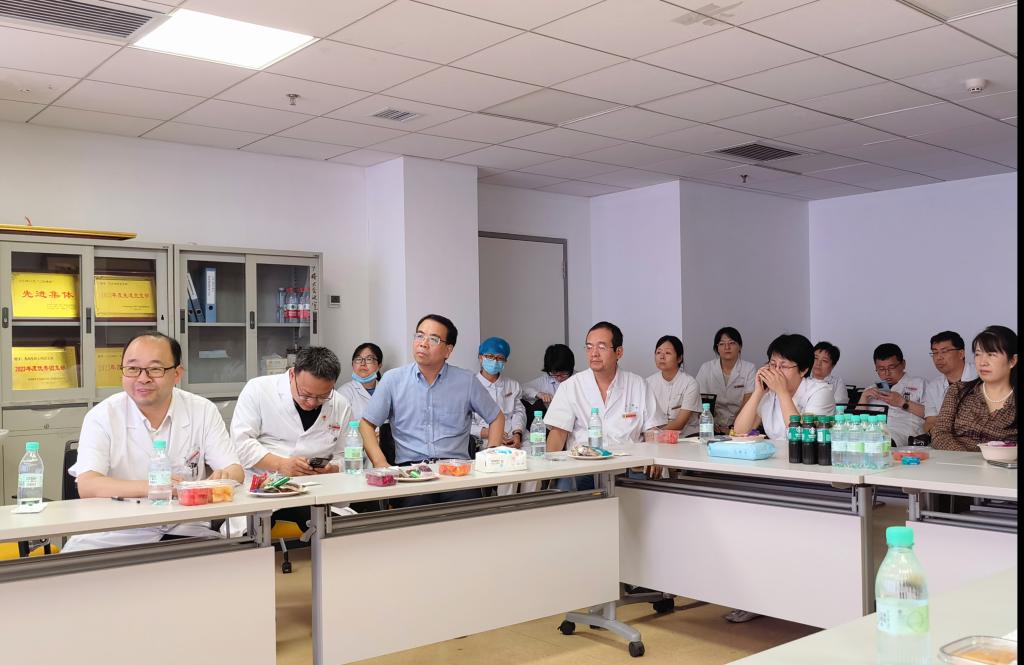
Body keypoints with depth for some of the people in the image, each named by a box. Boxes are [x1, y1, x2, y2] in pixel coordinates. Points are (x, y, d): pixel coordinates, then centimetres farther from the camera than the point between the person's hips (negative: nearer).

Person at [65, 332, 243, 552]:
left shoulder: (204, 412, 4)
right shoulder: (102, 416, -2)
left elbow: (235, 472, 1)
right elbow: (86, 486, -14)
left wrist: (223, 478, -25)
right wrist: (148, 487, -31)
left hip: (186, 531, 1)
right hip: (114, 537, 0)